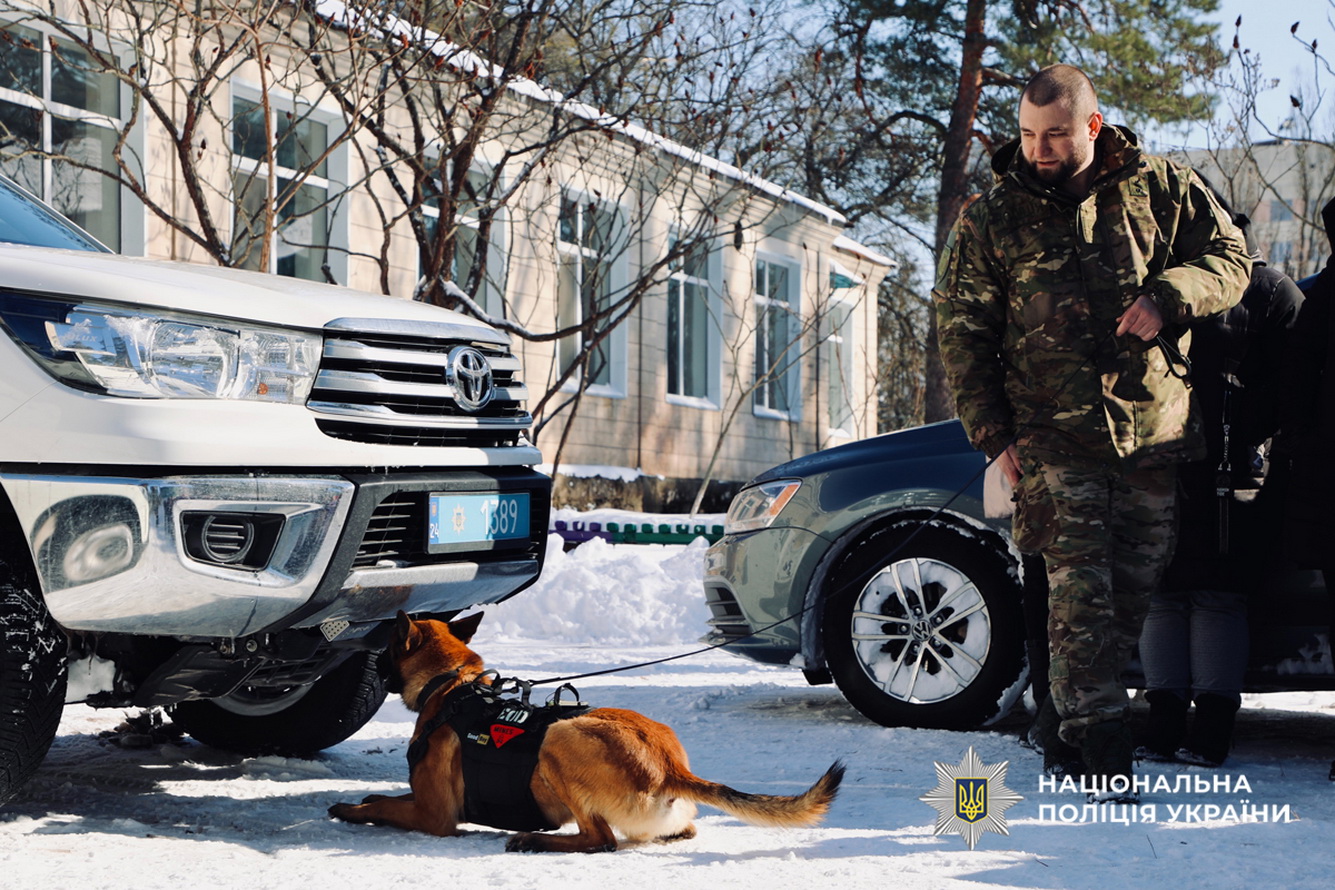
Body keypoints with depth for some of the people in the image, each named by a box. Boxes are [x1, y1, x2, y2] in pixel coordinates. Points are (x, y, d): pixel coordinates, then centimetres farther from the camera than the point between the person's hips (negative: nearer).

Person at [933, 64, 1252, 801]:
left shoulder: (1160, 189, 6)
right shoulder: (990, 221, 3)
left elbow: (1229, 258, 9)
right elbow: (961, 333, 4)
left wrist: (1169, 296, -13)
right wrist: (993, 435, -4)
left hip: (1156, 431, 2)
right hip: (1055, 437, -2)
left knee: (1136, 587, 8)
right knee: (1079, 593, -11)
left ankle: (1079, 705, 23)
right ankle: (1098, 741, -11)